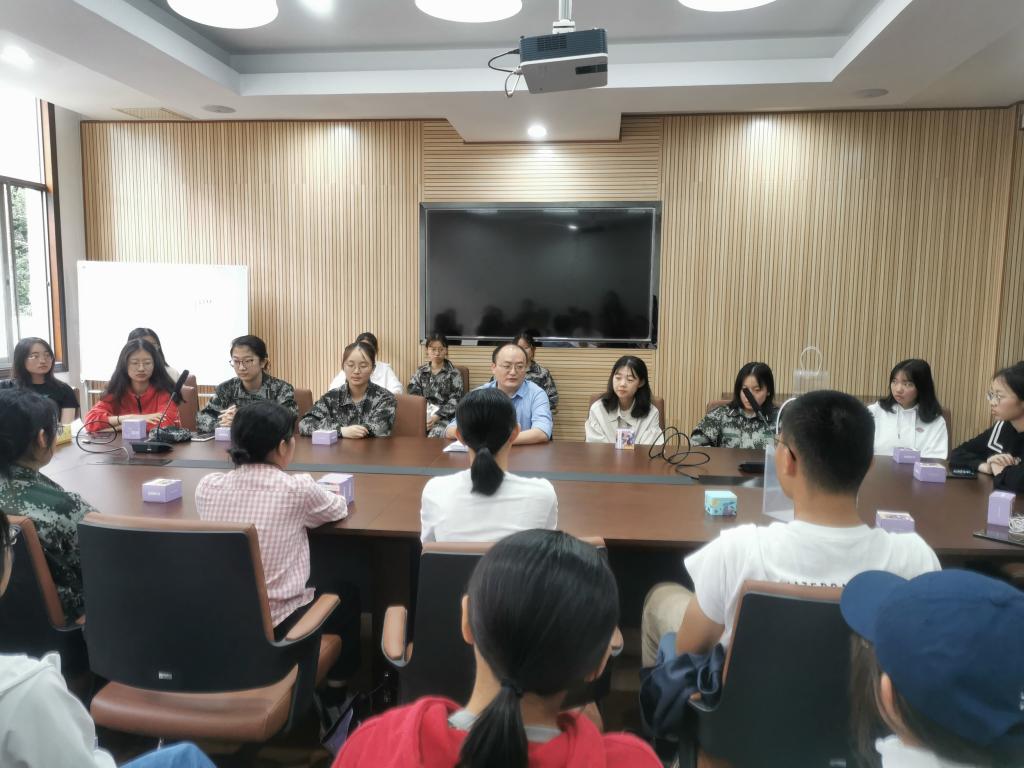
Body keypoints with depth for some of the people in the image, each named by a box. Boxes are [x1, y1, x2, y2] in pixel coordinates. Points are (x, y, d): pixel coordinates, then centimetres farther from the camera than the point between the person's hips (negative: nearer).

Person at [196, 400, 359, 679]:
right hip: (279, 627, -5)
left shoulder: (207, 486, -7)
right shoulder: (296, 488, -18)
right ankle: (338, 682, 41)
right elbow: (338, 510, 3)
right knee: (347, 594, 25)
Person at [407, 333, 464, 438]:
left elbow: (455, 400, -4)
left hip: (444, 416, -2)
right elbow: (413, 395, 8)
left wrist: (437, 416, -17)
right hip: (423, 413, 3)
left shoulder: (454, 373, 3)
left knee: (435, 436, -32)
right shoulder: (420, 371, 14)